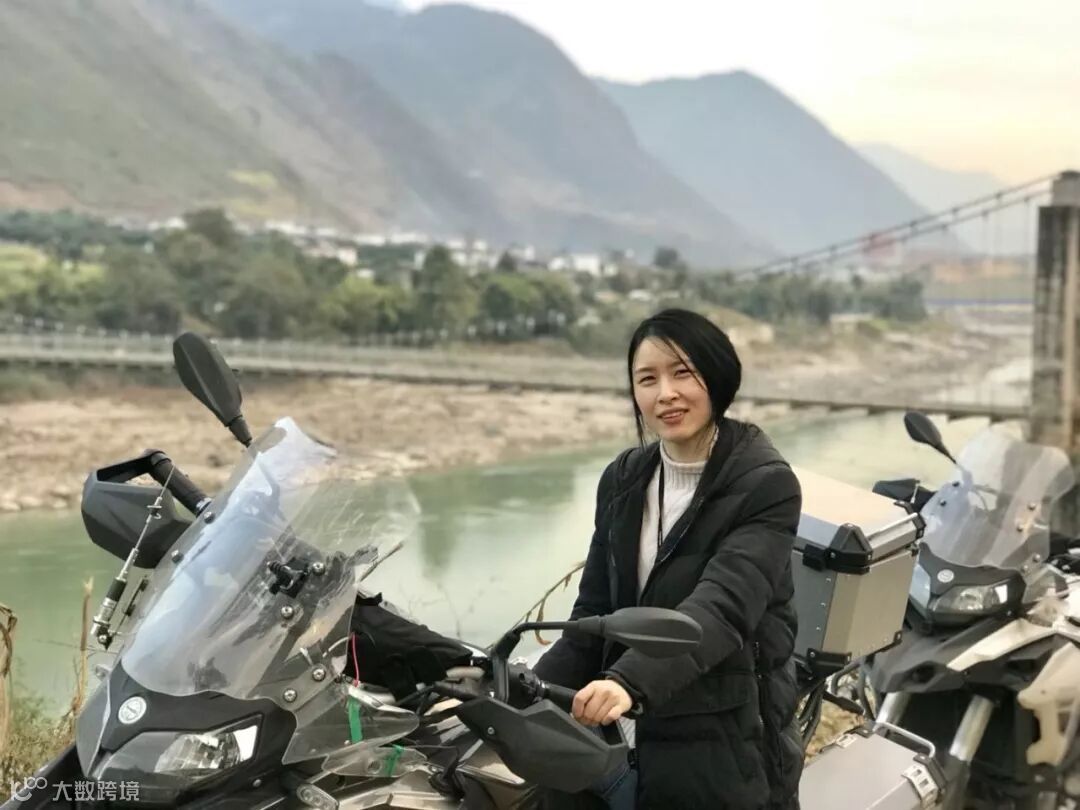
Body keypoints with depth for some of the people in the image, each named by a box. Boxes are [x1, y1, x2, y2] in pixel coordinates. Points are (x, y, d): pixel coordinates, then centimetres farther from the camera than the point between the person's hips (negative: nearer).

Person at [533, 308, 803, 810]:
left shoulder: (766, 487, -12)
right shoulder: (623, 480, 6)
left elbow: (721, 608, -26)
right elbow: (596, 612, 7)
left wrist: (629, 684, -41)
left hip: (730, 750, -5)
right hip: (633, 743, 5)